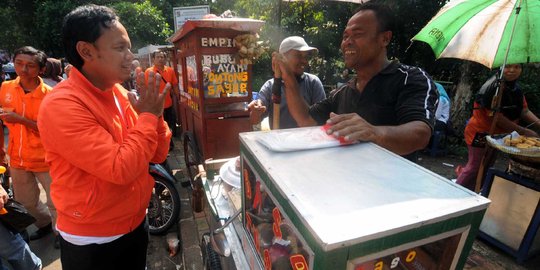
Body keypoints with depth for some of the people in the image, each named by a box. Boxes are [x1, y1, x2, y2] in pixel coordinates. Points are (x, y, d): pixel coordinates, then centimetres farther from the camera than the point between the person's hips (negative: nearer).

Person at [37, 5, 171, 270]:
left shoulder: (119, 92, -1)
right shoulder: (61, 105, -22)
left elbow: (158, 155, -1)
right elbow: (121, 169, -29)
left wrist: (155, 114, -16)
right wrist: (148, 116, -21)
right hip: (91, 243, -6)